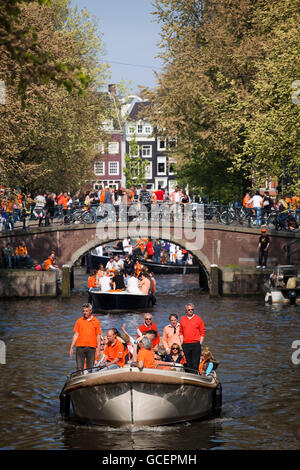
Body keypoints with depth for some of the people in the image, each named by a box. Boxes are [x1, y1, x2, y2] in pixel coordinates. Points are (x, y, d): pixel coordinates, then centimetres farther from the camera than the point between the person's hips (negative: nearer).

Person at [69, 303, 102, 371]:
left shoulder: (96, 321, 5)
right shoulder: (79, 321, 9)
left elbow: (98, 336, 5)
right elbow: (76, 335, 9)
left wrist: (98, 348, -2)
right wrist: (71, 347, 3)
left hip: (91, 348, -1)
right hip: (80, 347, 1)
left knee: (90, 368, 1)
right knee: (79, 367, -2)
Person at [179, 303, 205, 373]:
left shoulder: (198, 319, 4)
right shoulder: (182, 319, 12)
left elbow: (202, 332, 3)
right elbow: (181, 332, 16)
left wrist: (200, 343, -4)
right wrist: (181, 342, 6)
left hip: (196, 344, -3)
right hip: (185, 345, 3)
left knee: (195, 364, -8)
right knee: (188, 364, 6)